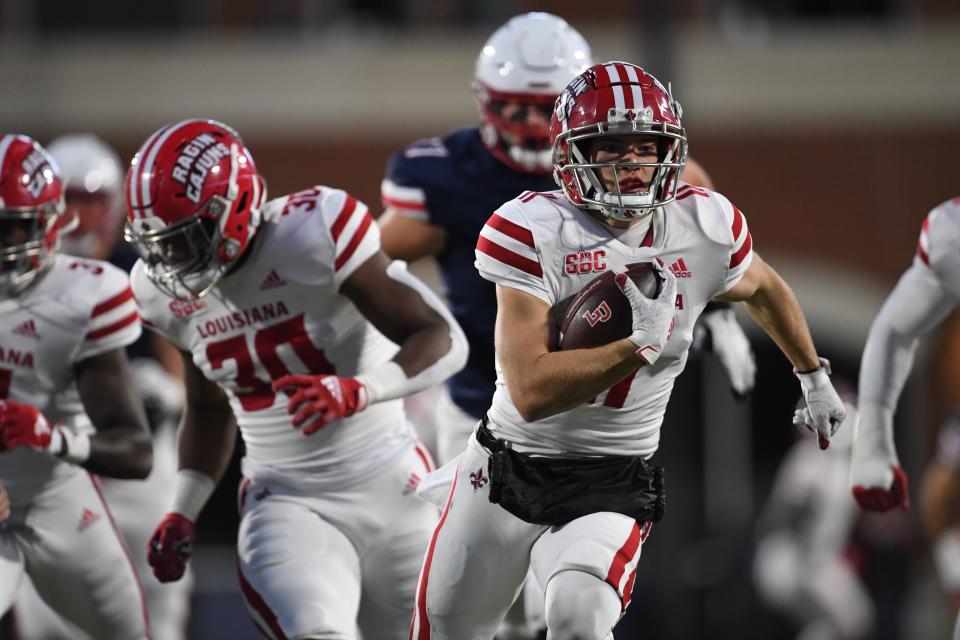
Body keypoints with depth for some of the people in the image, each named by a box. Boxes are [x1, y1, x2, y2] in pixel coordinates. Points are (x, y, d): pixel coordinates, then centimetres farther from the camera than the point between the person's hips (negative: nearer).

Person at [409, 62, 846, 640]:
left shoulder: (706, 228, -8)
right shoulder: (533, 231, -18)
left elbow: (763, 288, 19)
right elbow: (532, 392, -26)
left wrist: (815, 377, 32)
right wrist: (642, 343, -30)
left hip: (612, 486, 0)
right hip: (507, 468, 0)